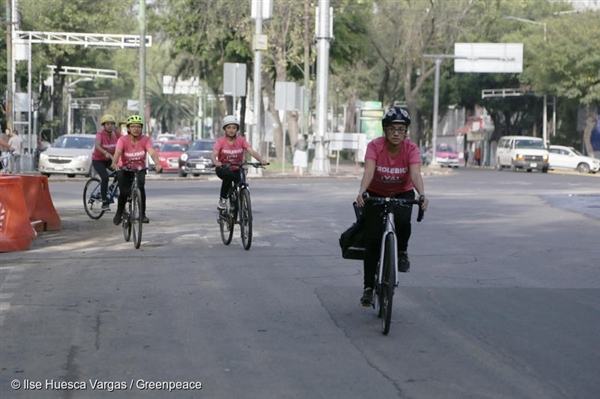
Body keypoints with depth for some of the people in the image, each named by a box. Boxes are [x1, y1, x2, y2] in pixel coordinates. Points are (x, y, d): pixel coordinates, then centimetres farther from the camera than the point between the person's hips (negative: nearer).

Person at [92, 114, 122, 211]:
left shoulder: (117, 133, -10)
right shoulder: (100, 134, -21)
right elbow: (97, 146, -39)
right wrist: (106, 153, -58)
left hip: (110, 159, 5)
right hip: (98, 160, -5)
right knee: (105, 177, -26)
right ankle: (104, 202, -19)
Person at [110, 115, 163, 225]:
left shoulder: (145, 140, -15)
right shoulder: (123, 140, -18)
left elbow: (152, 152, -32)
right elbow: (117, 153, -35)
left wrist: (157, 164, -52)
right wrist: (114, 164, -57)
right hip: (124, 170, -1)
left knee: (141, 187, -27)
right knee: (124, 192, -16)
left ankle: (143, 214, -14)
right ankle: (119, 213, 13)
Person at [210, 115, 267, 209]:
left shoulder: (241, 140, -6)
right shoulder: (220, 141, -11)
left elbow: (251, 151, -19)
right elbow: (213, 154, -25)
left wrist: (261, 160, -38)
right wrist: (216, 162, -49)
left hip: (237, 170, 2)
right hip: (223, 169, -2)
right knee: (228, 175, -36)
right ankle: (223, 199, -18)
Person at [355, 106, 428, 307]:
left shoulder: (411, 149, -20)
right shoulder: (375, 146, -22)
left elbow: (415, 174, -34)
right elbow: (368, 171, -35)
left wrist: (422, 195, -52)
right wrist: (362, 192, -53)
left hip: (402, 193, 0)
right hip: (376, 194, 0)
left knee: (402, 220, -32)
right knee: (373, 239, -10)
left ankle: (402, 252, 0)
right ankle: (369, 287, -1)